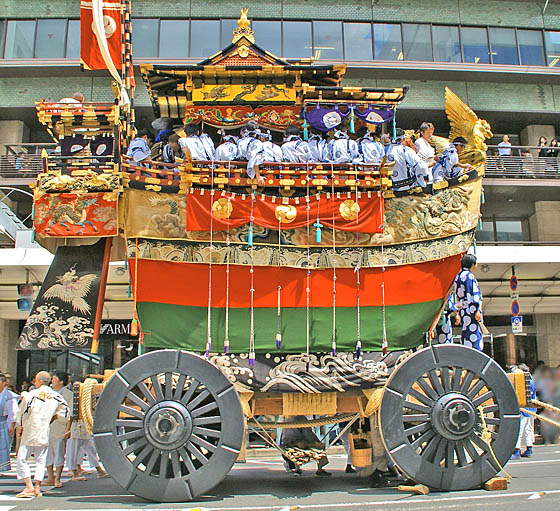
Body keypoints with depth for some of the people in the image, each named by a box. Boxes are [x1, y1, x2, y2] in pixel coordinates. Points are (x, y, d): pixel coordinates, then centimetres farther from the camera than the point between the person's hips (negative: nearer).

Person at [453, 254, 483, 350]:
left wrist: (457, 313, 19)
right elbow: (473, 294, -16)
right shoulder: (469, 275, -10)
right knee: (474, 335, -9)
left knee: (465, 336, 10)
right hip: (470, 310, -9)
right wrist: (477, 310, -16)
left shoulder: (458, 276, 17)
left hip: (462, 312, 9)